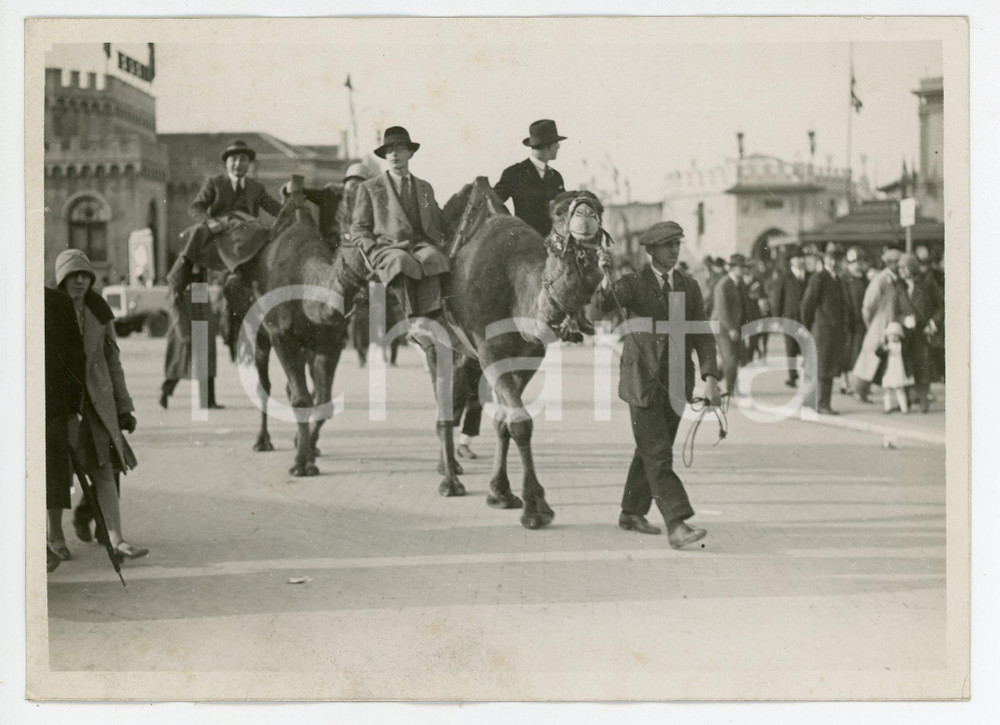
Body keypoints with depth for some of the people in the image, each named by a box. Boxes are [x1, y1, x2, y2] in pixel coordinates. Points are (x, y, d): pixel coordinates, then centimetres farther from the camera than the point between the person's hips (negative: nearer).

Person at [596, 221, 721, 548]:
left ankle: (632, 513, 31)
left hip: (676, 383, 5)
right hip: (642, 382, -5)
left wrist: (710, 376, -8)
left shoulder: (689, 287, 8)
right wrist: (604, 279, -43)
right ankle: (677, 525, -18)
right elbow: (601, 302, -20)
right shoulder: (633, 284, -4)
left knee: (650, 451, 15)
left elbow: (702, 335, 4)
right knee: (658, 456, -11)